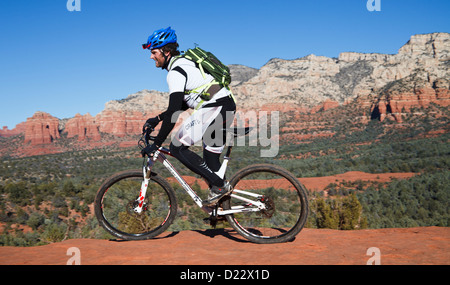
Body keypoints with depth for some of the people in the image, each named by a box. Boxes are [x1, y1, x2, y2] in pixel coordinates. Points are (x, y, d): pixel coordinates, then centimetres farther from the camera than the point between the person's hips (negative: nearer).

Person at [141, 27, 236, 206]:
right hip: (227, 106, 10)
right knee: (211, 159, 15)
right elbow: (183, 104, 27)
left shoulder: (175, 71, -11)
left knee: (177, 147, -6)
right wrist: (157, 119, 24)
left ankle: (220, 186, -5)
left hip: (214, 107, -10)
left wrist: (156, 144, -16)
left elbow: (174, 112, -19)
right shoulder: (183, 63, 21)